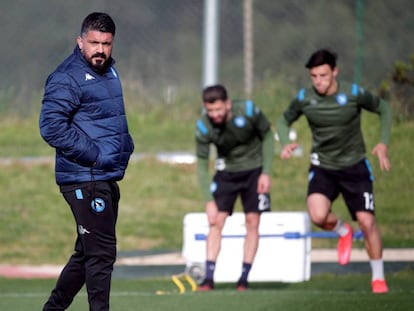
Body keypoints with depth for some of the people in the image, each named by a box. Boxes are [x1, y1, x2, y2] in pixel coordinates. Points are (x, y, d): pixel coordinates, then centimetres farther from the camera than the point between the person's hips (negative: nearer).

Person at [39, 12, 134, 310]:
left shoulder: (109, 71, 16)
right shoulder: (67, 78, -13)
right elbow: (52, 126, -22)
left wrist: (126, 146, 12)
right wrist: (94, 155, -21)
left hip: (108, 179, 9)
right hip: (85, 180, -9)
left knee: (87, 253, 16)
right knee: (102, 253, -9)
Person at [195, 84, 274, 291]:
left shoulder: (248, 111, -25)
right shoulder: (203, 127, -21)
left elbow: (267, 136, -8)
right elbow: (202, 165, -14)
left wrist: (266, 172, -12)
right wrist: (209, 201, -21)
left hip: (254, 169, -1)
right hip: (226, 171, 1)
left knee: (252, 223, -5)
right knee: (216, 222, -9)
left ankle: (243, 280, 0)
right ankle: (209, 278, -8)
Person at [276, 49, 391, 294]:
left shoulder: (353, 93, -15)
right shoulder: (304, 99, -10)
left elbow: (383, 108, 2)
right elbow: (284, 120, 9)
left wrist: (384, 143, -8)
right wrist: (286, 143, -12)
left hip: (355, 166, -1)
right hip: (323, 167, 1)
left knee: (367, 221, -7)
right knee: (318, 215, -24)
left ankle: (378, 277, 14)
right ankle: (343, 232, 12)